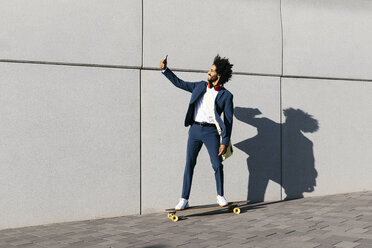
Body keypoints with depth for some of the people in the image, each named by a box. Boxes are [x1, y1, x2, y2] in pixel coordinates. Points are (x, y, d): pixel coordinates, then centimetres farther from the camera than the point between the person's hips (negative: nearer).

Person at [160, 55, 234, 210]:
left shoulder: (226, 95, -1)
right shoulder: (200, 86, 12)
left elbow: (228, 120, -3)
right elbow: (179, 83, 20)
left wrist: (225, 142, -8)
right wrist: (165, 69, 12)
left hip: (211, 131, -3)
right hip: (195, 129, 4)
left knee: (217, 165, -2)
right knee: (189, 164, 2)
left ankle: (220, 196, 18)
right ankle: (184, 200, 6)